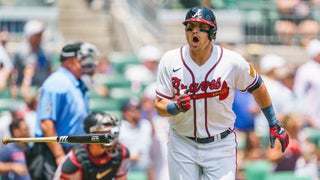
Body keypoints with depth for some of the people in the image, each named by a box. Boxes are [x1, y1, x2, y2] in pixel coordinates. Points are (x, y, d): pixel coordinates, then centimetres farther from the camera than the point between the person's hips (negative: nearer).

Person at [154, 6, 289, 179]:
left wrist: (274, 125, 11)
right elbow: (160, 106, -6)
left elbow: (257, 87, 6)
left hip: (220, 145, -1)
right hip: (182, 144, 1)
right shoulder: (169, 61, -9)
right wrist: (176, 107, -29)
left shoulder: (232, 61, -11)